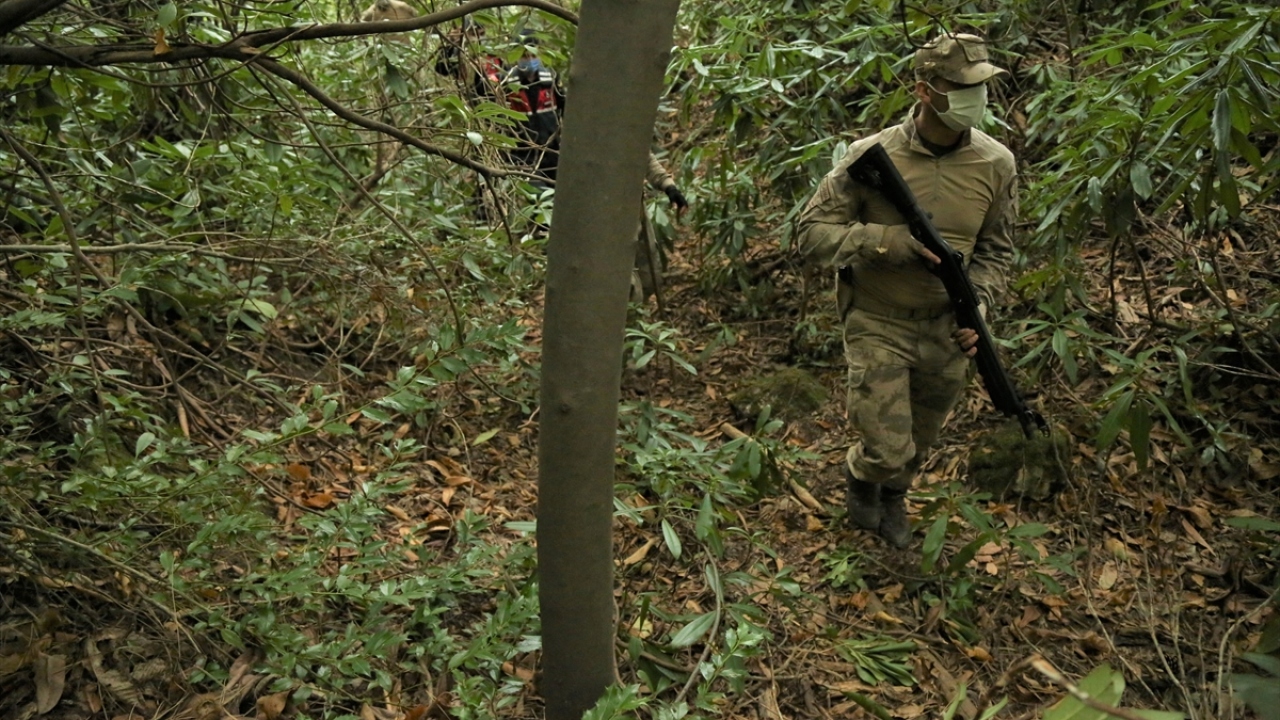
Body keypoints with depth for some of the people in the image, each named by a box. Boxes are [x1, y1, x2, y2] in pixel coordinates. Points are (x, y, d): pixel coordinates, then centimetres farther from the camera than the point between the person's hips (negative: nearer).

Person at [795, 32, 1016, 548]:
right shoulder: (872, 156, -17)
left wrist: (978, 305, -12)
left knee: (918, 444, 21)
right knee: (887, 452, -4)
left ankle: (893, 497, 54)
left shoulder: (996, 164, -6)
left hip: (946, 331, 4)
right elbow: (812, 233, -14)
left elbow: (995, 249, 6)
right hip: (878, 326, -4)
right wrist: (889, 241, -27)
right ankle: (861, 476, 35)